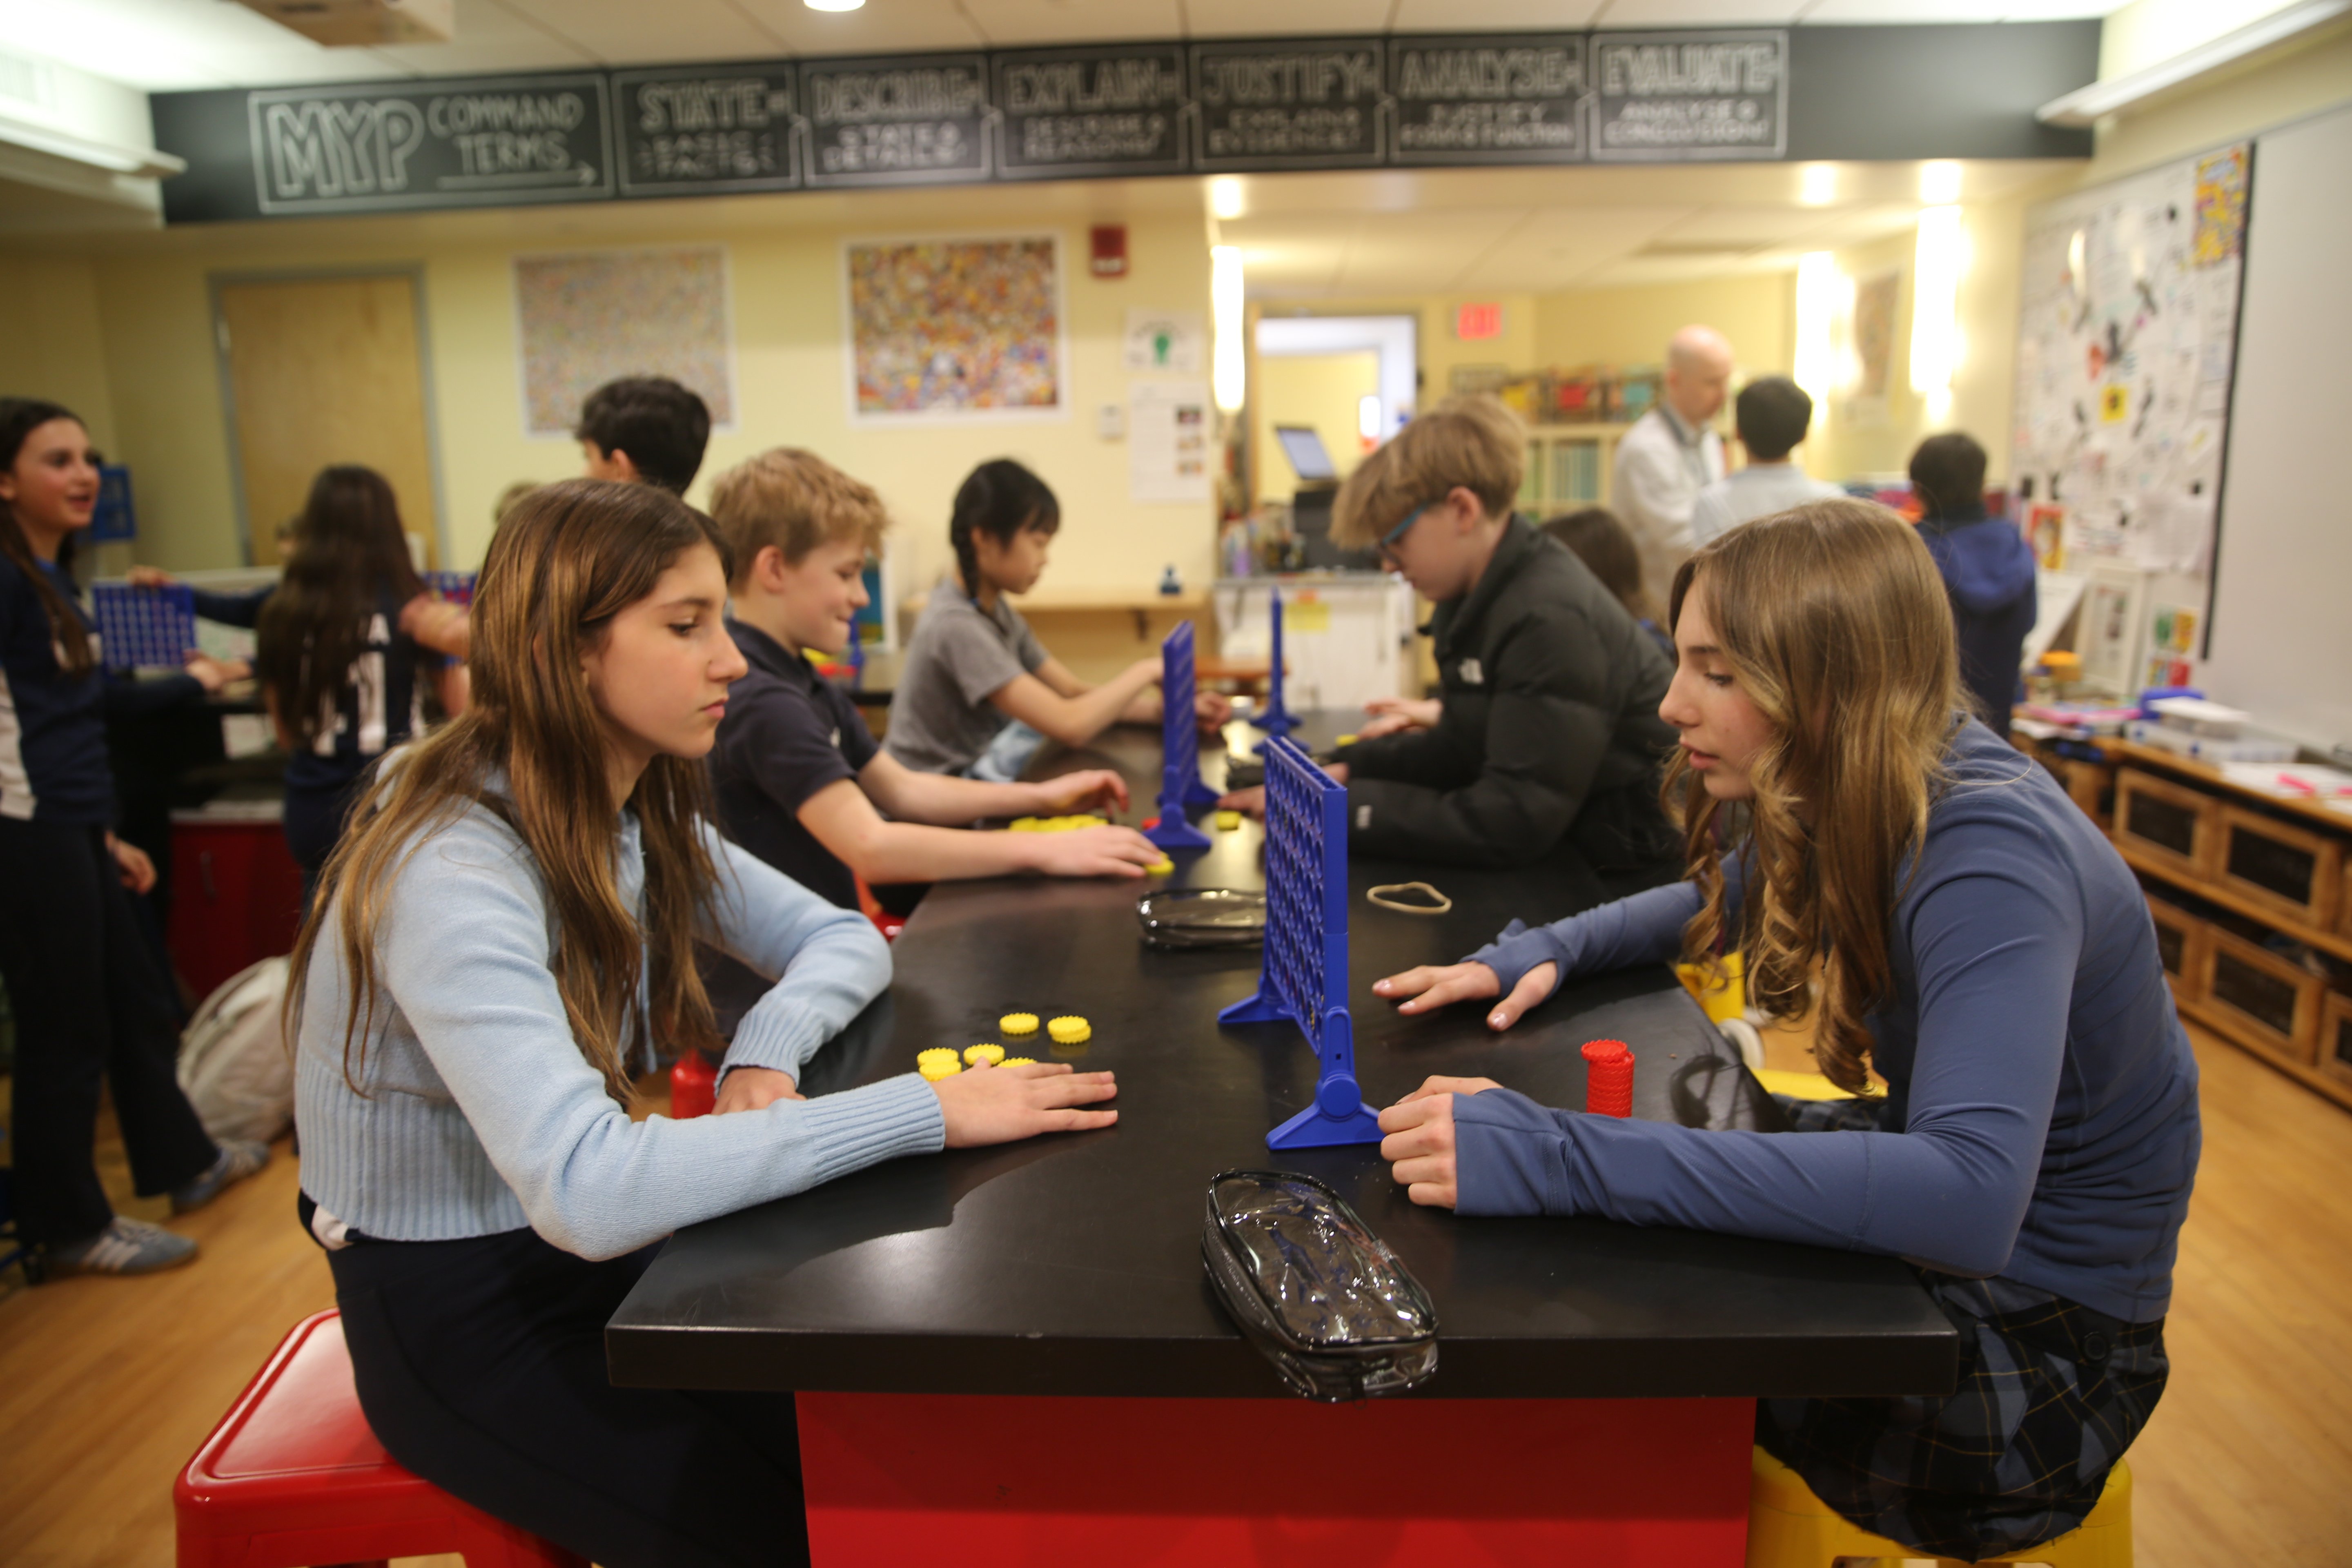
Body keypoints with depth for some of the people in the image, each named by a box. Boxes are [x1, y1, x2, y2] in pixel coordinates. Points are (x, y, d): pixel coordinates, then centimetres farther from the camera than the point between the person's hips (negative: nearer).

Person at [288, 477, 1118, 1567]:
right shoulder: (453, 872, -28)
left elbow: (843, 941, 2)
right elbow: (586, 1191, -39)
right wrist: (927, 1110, -38)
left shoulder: (637, 814, -3)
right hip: (455, 1320, -6)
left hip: (585, 1260, 6)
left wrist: (766, 1057, -20)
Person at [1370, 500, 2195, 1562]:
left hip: (2041, 1339, -7)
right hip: (1932, 1213, 7)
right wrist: (1547, 952, -5)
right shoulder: (1846, 801, -5)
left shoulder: (1988, 857, -30)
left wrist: (1562, 1160, -47)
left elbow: (1970, 1198, -44)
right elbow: (1717, 904, 16)